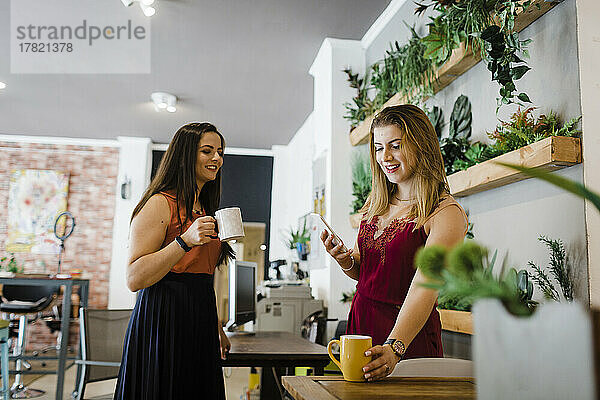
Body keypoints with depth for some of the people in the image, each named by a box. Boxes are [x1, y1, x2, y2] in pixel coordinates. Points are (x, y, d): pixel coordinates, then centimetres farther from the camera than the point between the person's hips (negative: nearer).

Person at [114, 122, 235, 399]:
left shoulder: (204, 211, 17)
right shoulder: (160, 204, -9)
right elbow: (134, 278, -17)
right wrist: (186, 240, -25)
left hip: (200, 327, 8)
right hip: (163, 323, -8)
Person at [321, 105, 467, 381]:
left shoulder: (446, 214, -14)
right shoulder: (376, 205, 7)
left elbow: (424, 287, -26)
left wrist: (394, 348, -38)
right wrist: (345, 260, -7)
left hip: (410, 338, -6)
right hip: (360, 325, 6)